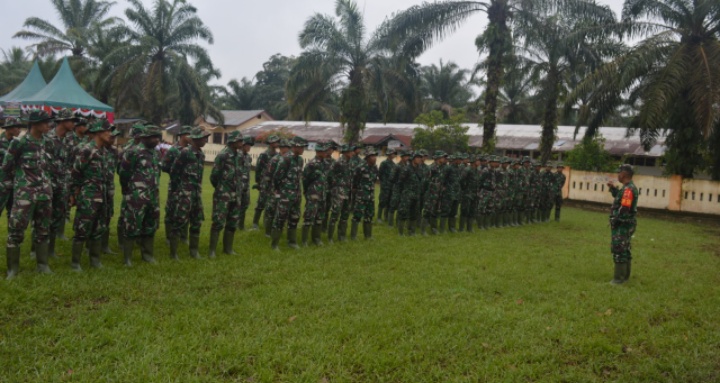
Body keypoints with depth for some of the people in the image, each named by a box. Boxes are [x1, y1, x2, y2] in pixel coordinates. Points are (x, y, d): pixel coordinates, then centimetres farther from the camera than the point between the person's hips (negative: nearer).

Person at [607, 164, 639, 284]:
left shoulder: (628, 189, -21)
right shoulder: (627, 187, 12)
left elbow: (624, 209, -26)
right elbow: (619, 197, 29)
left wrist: (614, 221, -16)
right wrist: (613, 187, 16)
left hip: (623, 225, -10)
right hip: (624, 224, 10)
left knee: (619, 250, -6)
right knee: (624, 250, 16)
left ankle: (619, 278, -2)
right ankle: (625, 275, 26)